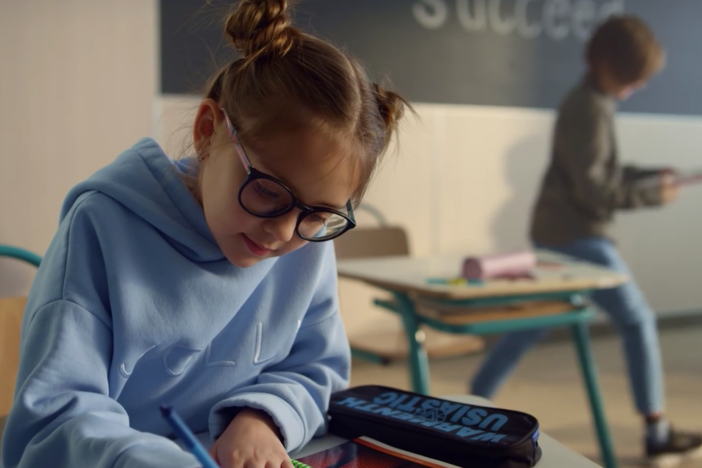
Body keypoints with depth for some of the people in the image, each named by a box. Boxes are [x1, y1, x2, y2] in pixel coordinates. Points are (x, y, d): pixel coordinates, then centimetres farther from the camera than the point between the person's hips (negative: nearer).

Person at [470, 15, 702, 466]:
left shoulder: (589, 102, 14)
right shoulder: (591, 109, -17)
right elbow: (592, 189, -21)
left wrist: (651, 175, 8)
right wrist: (650, 193, -13)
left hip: (558, 230, 10)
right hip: (578, 234, -10)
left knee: (532, 323, 12)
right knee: (638, 321, 0)